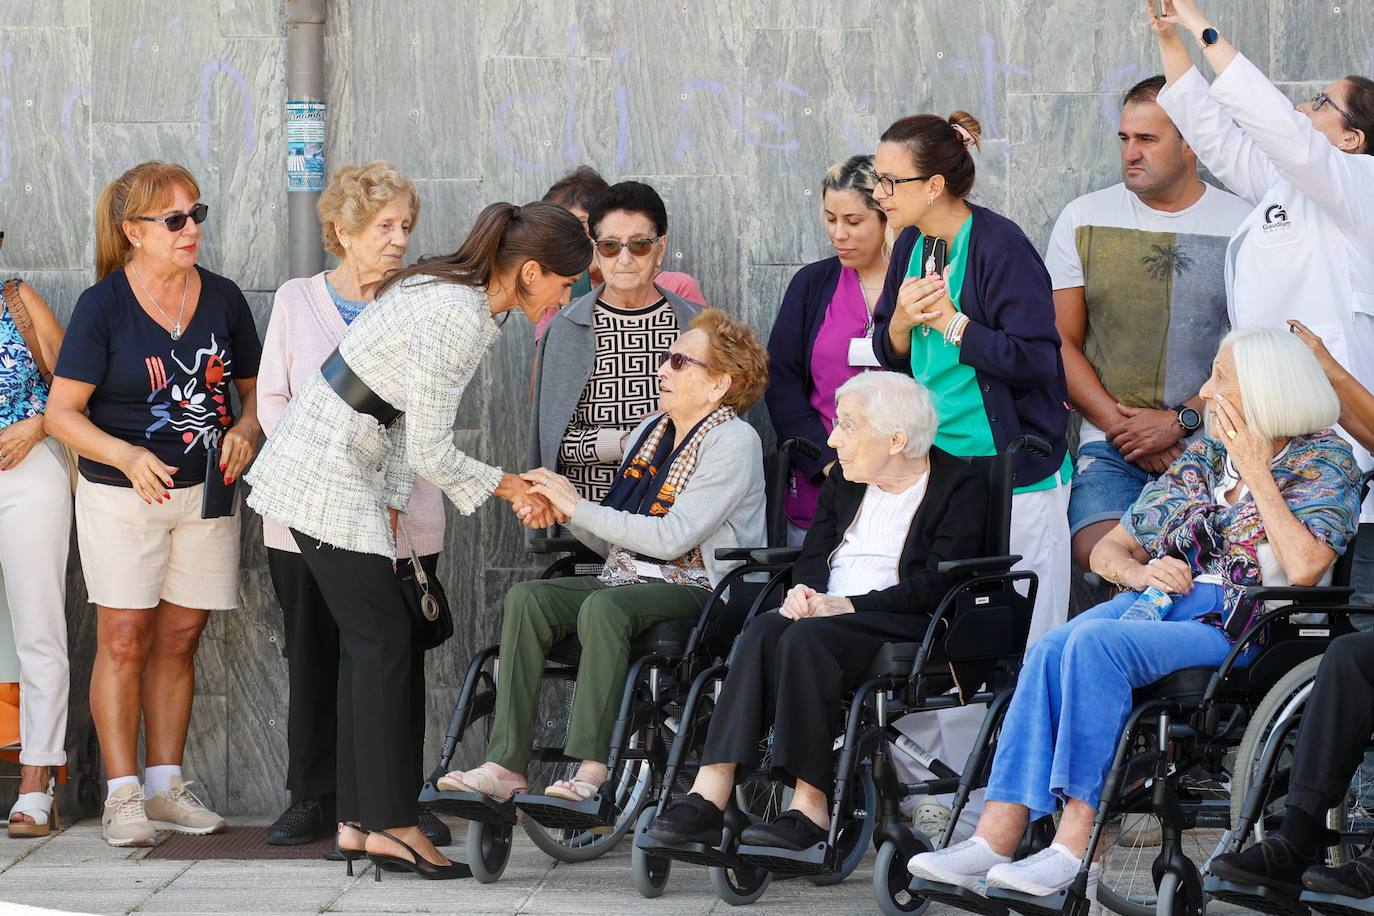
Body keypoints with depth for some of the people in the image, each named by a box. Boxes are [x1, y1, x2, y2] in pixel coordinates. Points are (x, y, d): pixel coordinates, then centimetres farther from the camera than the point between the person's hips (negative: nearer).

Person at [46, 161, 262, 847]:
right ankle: (123, 795, -2)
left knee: (179, 639, 6)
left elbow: (254, 388, 16)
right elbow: (62, 411, -7)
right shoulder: (102, 306, -7)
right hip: (120, 496, -4)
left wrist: (245, 430, -7)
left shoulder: (223, 300, 5)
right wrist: (127, 456, -23)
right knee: (124, 640, -6)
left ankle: (165, 784, 14)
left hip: (206, 490, 4)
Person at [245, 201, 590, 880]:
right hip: (327, 472, -10)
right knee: (382, 639, -8)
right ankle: (393, 825, -5)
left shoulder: (457, 294, 9)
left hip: (342, 463, 10)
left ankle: (357, 826, 9)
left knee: (367, 643, 8)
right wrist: (506, 488, -6)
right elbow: (430, 450, -20)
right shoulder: (457, 315, -22)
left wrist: (392, 505, 11)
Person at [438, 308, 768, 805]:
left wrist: (578, 507, -13)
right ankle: (507, 766, -27)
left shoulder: (734, 442, -7)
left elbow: (671, 537, -18)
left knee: (603, 607, -36)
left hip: (694, 591, -7)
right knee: (526, 597, -18)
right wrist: (564, 514, -1)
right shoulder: (649, 433, 18)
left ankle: (592, 768, -35)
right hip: (625, 579, 7)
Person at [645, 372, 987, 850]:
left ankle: (810, 806, -37)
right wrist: (804, 591, -5)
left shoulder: (960, 486, 0)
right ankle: (709, 794, -39)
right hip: (827, 610, 6)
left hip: (904, 626, -6)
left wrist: (849, 606, -18)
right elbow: (814, 554, 20)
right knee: (763, 631, -27)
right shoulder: (843, 481, 22)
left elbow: (938, 583, -10)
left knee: (808, 637, -34)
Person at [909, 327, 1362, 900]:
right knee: (1050, 651, -26)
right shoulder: (1202, 457, 23)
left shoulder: (1323, 460, 4)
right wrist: (1138, 572, -1)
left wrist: (1255, 472, -8)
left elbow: (1304, 569, -15)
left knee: (1094, 641, -32)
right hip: (1158, 601, 6)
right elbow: (1108, 549, 23)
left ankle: (1077, 848, -34)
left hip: (1236, 626, -6)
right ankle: (994, 841, -35)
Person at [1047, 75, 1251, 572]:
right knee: (1100, 556, -24)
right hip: (1110, 445, 1)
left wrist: (1181, 421, -9)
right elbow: (1061, 341, 8)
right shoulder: (1082, 220, 9)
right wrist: (1120, 424, -4)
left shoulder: (1243, 227, 4)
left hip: (1210, 443, -1)